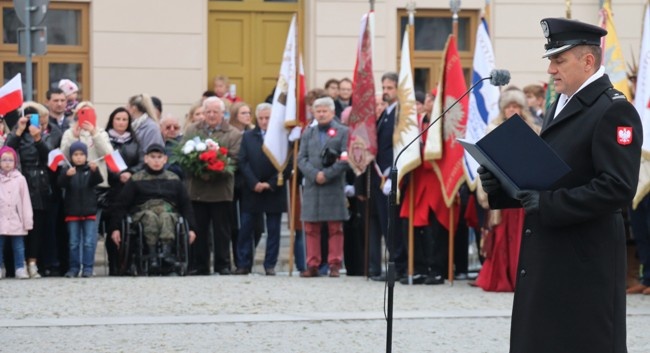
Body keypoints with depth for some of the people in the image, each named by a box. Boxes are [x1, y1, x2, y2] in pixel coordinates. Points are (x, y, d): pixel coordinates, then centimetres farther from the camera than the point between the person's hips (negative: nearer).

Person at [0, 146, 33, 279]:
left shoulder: (20, 179, 0)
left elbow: (26, 201, 1)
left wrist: (28, 221, -1)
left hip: (16, 222, -1)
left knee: (19, 247, 4)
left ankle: (20, 269, 10)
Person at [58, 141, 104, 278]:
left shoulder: (90, 170, 3)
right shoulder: (67, 171, 1)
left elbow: (98, 180, -14)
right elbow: (61, 183, -14)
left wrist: (95, 170, -35)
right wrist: (67, 175, -36)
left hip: (89, 211, 0)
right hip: (72, 212, 0)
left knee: (89, 242, 0)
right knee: (74, 242, 7)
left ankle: (88, 268, 3)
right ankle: (74, 268, 12)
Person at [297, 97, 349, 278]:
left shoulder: (343, 132, 4)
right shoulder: (308, 133, 15)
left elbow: (346, 159, -5)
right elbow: (301, 159, 6)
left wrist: (327, 174, -13)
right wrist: (315, 174, -10)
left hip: (334, 187, -3)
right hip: (312, 186, 3)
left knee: (335, 228, 0)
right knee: (311, 228, 3)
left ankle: (335, 264, 5)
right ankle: (312, 265, 7)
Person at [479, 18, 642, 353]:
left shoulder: (613, 111, -12)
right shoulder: (560, 107, 17)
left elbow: (618, 187, -21)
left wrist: (549, 204, -24)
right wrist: (500, 183, 3)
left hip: (584, 259, -9)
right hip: (546, 254, 9)